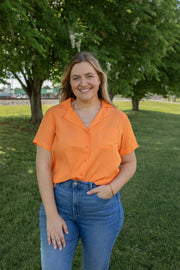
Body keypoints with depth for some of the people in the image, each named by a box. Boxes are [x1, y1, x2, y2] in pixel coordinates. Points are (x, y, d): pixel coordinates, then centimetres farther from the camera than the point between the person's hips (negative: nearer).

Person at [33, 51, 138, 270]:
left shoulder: (118, 118, -1)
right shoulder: (54, 115, -4)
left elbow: (129, 163, 8)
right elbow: (43, 165, -5)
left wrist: (112, 188, -10)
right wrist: (51, 214, -8)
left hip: (102, 207, 1)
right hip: (59, 202, 0)